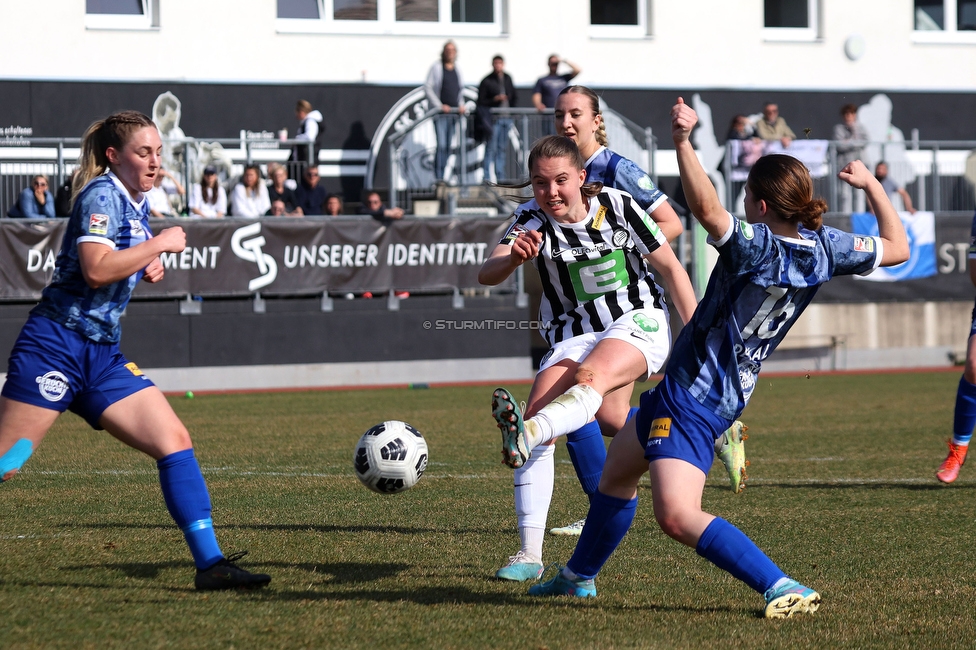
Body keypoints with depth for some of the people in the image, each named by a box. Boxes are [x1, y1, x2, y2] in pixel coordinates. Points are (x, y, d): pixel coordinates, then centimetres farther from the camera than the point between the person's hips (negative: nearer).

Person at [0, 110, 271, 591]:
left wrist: (149, 267, 14)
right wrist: (160, 244, -16)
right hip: (56, 346, -8)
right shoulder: (101, 194, -10)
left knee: (174, 441, -4)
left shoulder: (138, 203, 15)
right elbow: (96, 268, -25)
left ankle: (209, 563, -5)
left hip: (102, 354, 8)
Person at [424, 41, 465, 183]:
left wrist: (461, 105, 7)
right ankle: (438, 177, -15)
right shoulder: (436, 68, -2)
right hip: (440, 113, -6)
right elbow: (427, 87, -6)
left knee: (448, 147, 6)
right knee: (441, 145, -14)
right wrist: (439, 106, -13)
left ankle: (441, 176, 12)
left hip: (454, 112, 6)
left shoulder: (457, 69, 14)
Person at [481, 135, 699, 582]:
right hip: (572, 337, 3)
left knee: (590, 376, -35)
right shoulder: (531, 220, -9)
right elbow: (488, 274, -26)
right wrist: (514, 257, -49)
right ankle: (529, 553, -14)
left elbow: (670, 267, 0)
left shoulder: (618, 206, -10)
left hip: (639, 323, -3)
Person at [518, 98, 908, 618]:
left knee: (678, 516, -21)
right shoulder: (824, 247, -4)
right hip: (729, 393, 11)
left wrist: (682, 141, -45)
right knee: (616, 473, 28)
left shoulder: (756, 245, -26)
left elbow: (705, 207, -42)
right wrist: (871, 185, 18)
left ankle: (781, 588, -24)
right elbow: (896, 249, 8)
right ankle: (579, 576, 46)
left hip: (694, 395, -11)